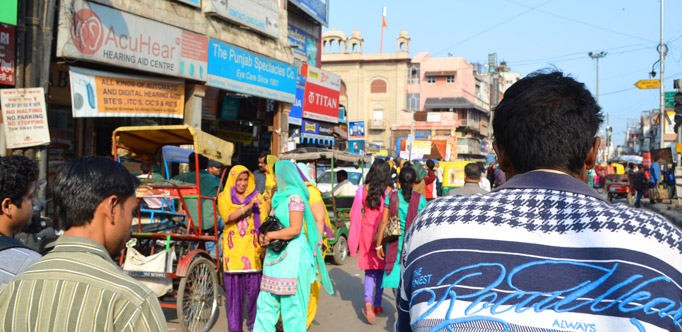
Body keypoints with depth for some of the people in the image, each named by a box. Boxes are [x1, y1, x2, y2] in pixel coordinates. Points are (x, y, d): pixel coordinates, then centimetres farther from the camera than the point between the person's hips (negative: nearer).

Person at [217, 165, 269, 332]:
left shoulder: (256, 196, 10)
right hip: (233, 247, -1)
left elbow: (263, 220, -2)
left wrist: (267, 204, -18)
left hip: (252, 247, 1)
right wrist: (248, 206, -21)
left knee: (255, 287, -1)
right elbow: (227, 216, -13)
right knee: (234, 289, 1)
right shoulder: (224, 197, 7)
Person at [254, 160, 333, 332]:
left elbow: (294, 229, -19)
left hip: (292, 258, -9)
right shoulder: (280, 197, 16)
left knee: (292, 305, -1)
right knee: (267, 302, 9)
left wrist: (270, 235, -10)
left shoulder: (295, 197, -12)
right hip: (277, 256, 9)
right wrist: (265, 236, 3)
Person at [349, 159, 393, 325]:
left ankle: (368, 301, -14)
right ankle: (377, 304, 22)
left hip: (366, 232, 2)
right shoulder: (389, 191, -8)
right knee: (381, 270, 13)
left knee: (370, 270, 8)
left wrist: (354, 238, 13)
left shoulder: (363, 190, -1)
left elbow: (355, 214, 3)